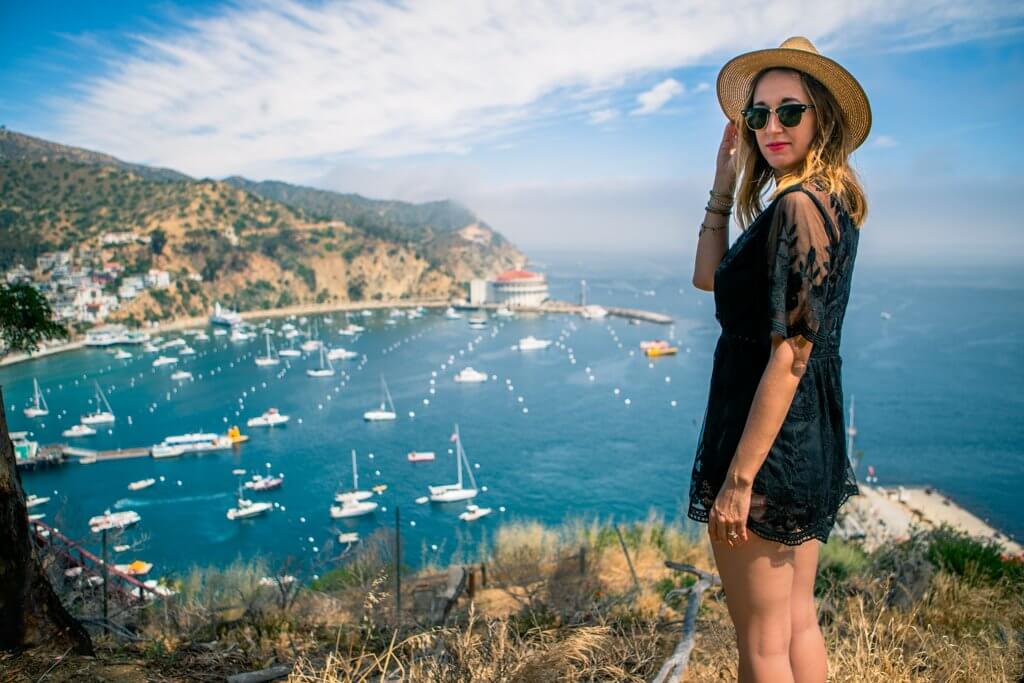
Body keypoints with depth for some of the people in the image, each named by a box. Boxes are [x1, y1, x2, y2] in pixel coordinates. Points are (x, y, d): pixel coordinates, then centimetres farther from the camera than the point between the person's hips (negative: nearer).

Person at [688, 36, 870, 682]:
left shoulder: (798, 206, -17)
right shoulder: (829, 200, 12)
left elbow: (789, 356, -23)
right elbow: (709, 277, 16)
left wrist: (738, 479, -21)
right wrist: (725, 182, 11)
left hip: (770, 441, -10)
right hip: (812, 437, 10)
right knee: (799, 621, 21)